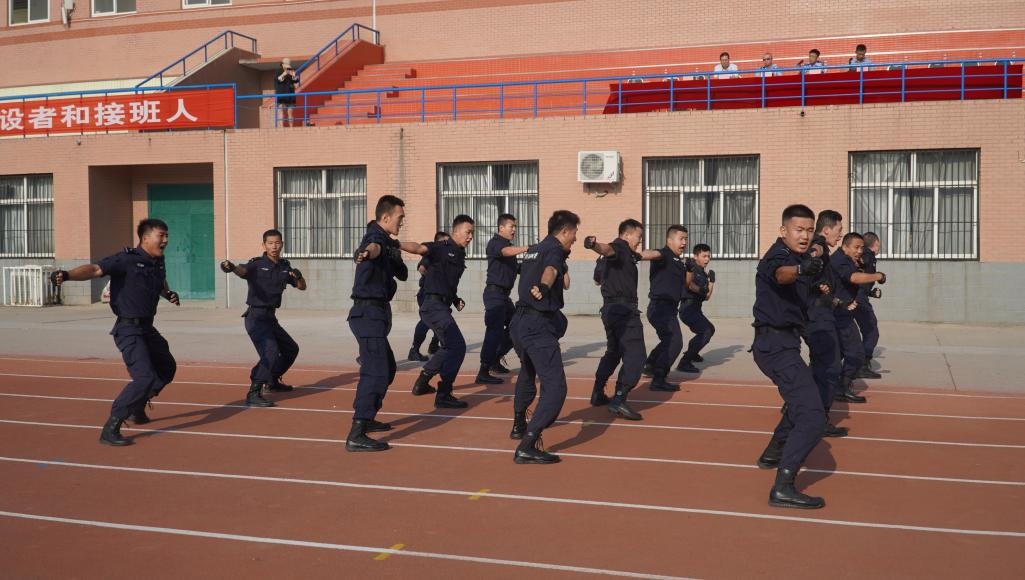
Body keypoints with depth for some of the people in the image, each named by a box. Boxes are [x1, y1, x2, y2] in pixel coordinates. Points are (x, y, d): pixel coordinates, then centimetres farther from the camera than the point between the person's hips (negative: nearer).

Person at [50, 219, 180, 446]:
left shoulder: (158, 262, 7)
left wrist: (169, 294, 6)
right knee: (145, 377, -21)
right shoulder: (126, 259, -16)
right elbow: (95, 269, -29)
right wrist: (67, 275, -47)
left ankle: (136, 409, 41)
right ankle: (110, 429, -15)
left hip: (147, 328, 9)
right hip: (129, 329, -9)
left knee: (167, 368, 24)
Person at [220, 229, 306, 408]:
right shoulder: (257, 264, -11)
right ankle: (253, 394, -23)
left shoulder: (284, 266, 8)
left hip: (270, 318, 8)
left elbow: (302, 287, 11)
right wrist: (231, 267, -56)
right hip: (256, 317, -8)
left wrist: (298, 276, -12)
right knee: (271, 353, -24)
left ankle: (272, 381, 40)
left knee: (291, 349, 22)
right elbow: (243, 271, -33)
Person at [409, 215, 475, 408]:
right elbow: (419, 248, -30)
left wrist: (456, 300, 9)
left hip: (443, 307, 10)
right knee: (458, 346, -15)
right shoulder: (441, 248, -10)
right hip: (434, 305, -10)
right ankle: (443, 396, -11)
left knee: (450, 346, 24)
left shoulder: (460, 255, 16)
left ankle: (422, 383, 39)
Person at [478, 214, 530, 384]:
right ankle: (483, 372, -18)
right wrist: (529, 247, -46)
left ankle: (495, 360, 28)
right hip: (494, 292, -10)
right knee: (495, 331, -17)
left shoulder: (508, 244, 19)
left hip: (504, 294, 10)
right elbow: (507, 252, -33)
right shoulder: (495, 243, -11)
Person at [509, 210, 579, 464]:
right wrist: (543, 287, -49)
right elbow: (550, 270, -32)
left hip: (519, 322, 10)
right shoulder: (555, 249, -6)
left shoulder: (533, 250, 20)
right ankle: (527, 446, -24)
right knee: (555, 387, -13)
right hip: (539, 326, -10)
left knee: (528, 373, 33)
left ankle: (519, 425, 51)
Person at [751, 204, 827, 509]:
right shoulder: (778, 256, -17)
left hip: (778, 343, 11)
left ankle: (773, 453, 46)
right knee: (812, 415, -21)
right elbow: (780, 273, -43)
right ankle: (782, 488, -25)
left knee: (800, 400, 31)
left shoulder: (792, 255, 14)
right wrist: (801, 269, -63)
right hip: (777, 344, -11)